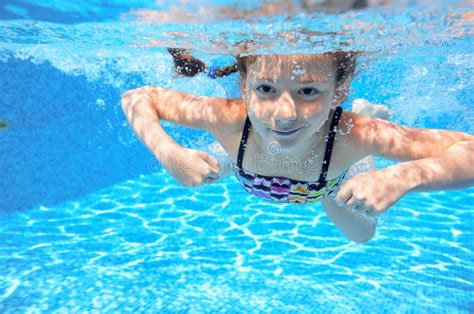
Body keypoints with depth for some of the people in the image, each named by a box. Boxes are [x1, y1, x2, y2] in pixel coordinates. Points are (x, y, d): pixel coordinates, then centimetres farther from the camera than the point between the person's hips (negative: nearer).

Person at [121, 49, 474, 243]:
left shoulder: (353, 135, -47)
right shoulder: (228, 119, -44)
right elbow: (136, 97, -30)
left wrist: (403, 177, -57)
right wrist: (169, 154, -47)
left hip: (331, 184, -1)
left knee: (361, 234, 30)